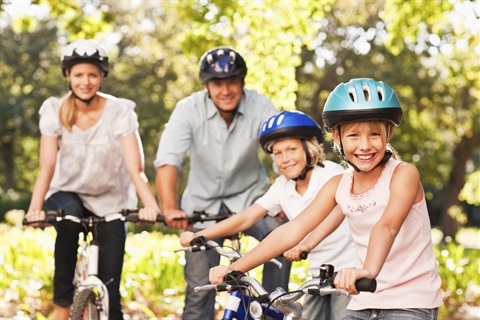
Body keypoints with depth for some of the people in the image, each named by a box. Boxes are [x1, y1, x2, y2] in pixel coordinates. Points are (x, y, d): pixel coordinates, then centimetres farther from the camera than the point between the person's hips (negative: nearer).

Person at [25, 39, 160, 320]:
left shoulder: (120, 112, -16)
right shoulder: (55, 111, -12)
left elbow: (135, 168, -25)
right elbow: (47, 166, -21)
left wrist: (151, 205, -43)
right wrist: (35, 208, -37)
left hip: (110, 201, 0)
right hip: (68, 193, 0)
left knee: (109, 287, -7)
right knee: (69, 216, -35)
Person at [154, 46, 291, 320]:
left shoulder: (260, 107, -17)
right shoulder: (189, 109, -17)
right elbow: (167, 160, -28)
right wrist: (170, 208, -44)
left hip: (249, 196, 0)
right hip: (204, 203, 0)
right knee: (199, 286, -4)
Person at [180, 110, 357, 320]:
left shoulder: (331, 174, -14)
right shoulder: (282, 187, 3)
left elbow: (336, 212, -34)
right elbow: (246, 217, -2)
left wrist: (306, 243, -50)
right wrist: (197, 236, -12)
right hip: (319, 275, 6)